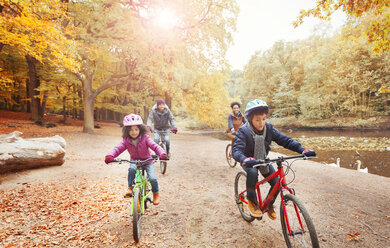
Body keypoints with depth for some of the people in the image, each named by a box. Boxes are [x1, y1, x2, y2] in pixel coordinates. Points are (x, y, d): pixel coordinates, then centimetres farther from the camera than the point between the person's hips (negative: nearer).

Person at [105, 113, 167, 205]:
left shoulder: (145, 138, -16)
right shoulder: (126, 141, -9)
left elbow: (155, 146, -26)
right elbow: (118, 149, -19)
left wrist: (162, 153, -45)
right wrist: (110, 156, -40)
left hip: (148, 161, -1)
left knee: (152, 178, -19)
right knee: (131, 169, -34)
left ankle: (156, 194, 10)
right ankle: (130, 189, -15)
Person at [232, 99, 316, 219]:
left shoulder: (268, 128, -15)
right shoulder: (243, 131, -27)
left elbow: (284, 140, -15)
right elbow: (236, 150, -37)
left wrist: (302, 149, -29)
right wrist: (244, 159, -59)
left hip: (263, 160, 4)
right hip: (249, 161, -4)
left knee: (277, 182, -10)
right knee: (252, 172, -36)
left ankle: (269, 205, 20)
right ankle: (251, 200, -9)